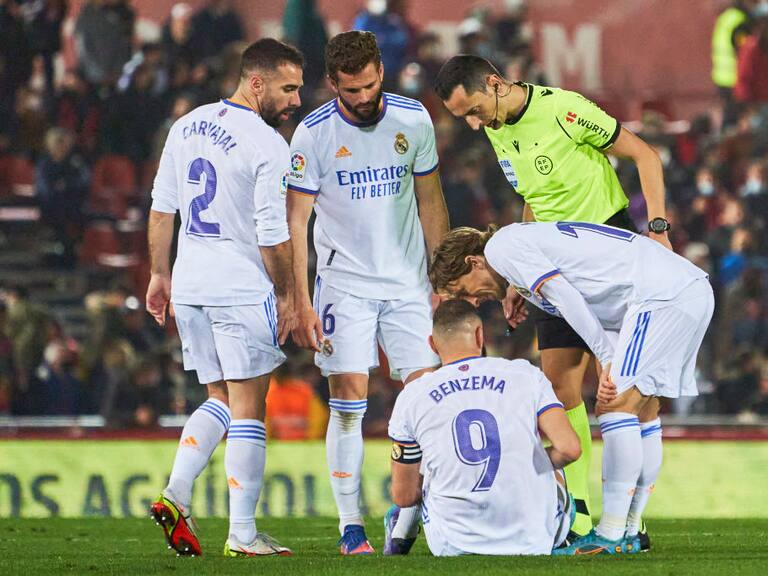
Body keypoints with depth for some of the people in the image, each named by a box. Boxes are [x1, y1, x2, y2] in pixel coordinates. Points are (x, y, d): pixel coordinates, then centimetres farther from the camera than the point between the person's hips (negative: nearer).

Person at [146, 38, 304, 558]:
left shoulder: (186, 126, 8)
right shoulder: (267, 145, -14)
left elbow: (162, 207, 13)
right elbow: (273, 235, -14)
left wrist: (160, 274, 21)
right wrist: (286, 295, -2)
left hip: (190, 285, 7)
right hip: (242, 289, -7)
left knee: (221, 400, 17)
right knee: (248, 409, 0)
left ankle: (175, 495, 0)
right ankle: (243, 535, 1)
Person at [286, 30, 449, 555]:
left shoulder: (413, 120, -1)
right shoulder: (314, 133, -9)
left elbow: (431, 203, 10)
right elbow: (295, 221, -6)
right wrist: (301, 303, -11)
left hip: (408, 282, 3)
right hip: (344, 282, -3)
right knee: (349, 400, -6)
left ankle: (406, 514, 6)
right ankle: (350, 525, 0)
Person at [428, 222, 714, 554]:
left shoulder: (501, 247, -3)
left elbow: (567, 298, -14)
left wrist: (607, 359, -13)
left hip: (663, 291, -10)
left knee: (616, 406, -10)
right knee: (642, 411, 14)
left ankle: (610, 536, -11)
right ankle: (630, 532, 18)